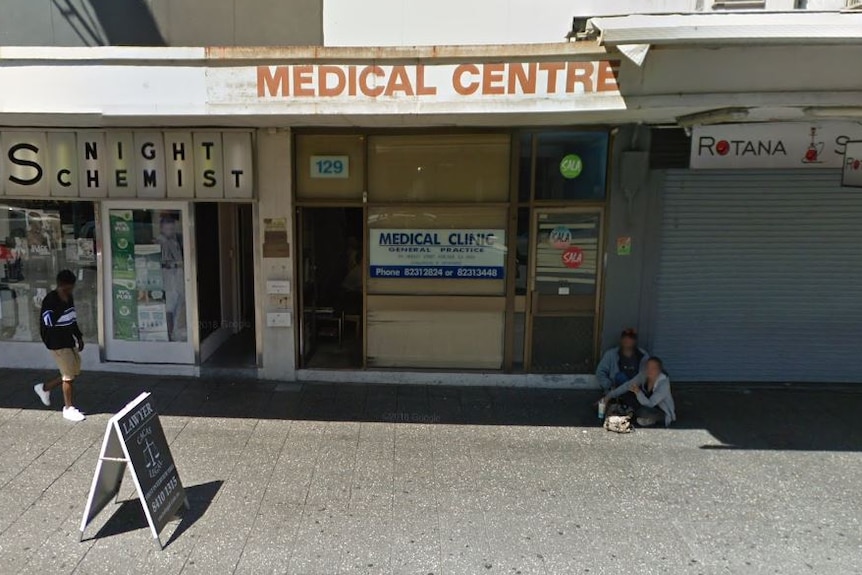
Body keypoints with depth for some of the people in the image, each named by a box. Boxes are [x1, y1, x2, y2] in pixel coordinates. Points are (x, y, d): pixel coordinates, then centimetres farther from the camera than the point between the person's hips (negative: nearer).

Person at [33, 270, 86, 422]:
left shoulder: (69, 298, 8)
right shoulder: (50, 300, -17)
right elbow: (48, 323, -24)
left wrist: (79, 337, 16)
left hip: (70, 341, 8)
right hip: (58, 343, -8)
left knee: (75, 372, 15)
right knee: (69, 375, -1)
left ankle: (44, 388, 35)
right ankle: (68, 408, 14)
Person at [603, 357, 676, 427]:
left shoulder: (664, 383, -31)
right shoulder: (644, 375, -15)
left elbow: (650, 404, -34)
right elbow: (627, 385, -12)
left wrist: (638, 392, -50)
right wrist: (609, 396, -20)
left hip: (663, 412, -7)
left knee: (642, 412, -38)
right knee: (625, 395, -12)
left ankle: (652, 419, -4)